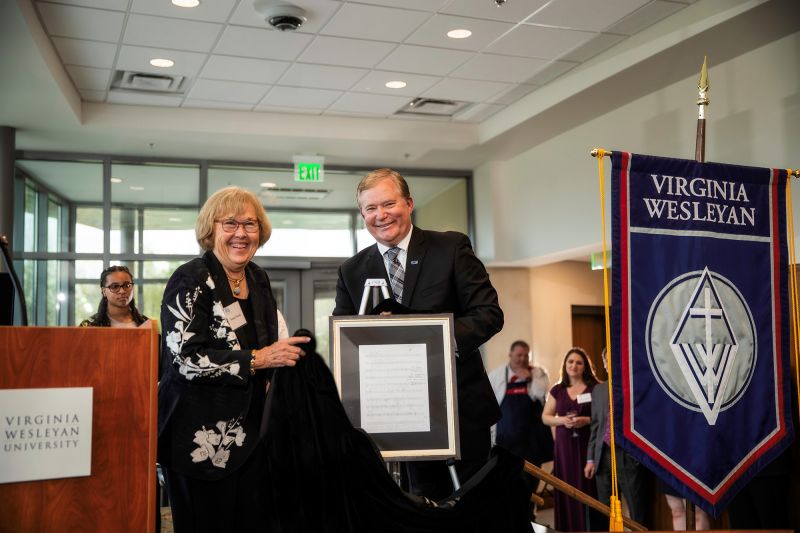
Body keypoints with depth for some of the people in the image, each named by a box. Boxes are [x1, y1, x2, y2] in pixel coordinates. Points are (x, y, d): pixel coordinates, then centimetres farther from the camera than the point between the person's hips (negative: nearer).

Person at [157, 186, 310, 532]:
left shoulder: (258, 279, 9)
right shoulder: (190, 280, -11)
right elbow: (184, 358, -20)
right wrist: (256, 360, -20)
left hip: (249, 434, 7)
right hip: (200, 438, -6)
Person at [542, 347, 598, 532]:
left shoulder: (595, 388, 1)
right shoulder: (557, 390, 11)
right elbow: (545, 417, 12)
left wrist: (586, 420, -16)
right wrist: (562, 420, -6)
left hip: (588, 444, -2)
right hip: (564, 446, 3)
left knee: (588, 488, -6)